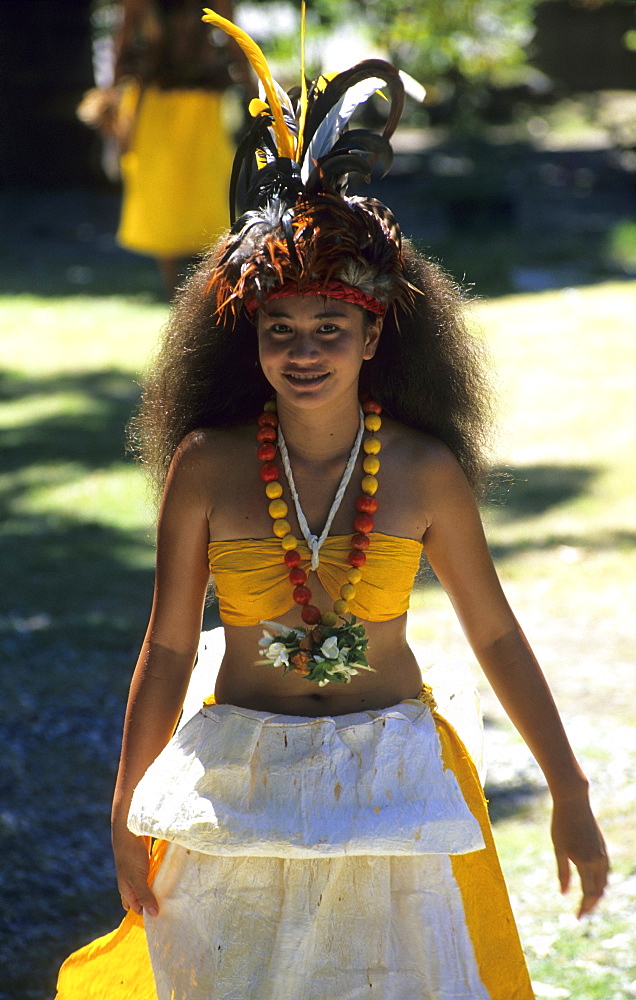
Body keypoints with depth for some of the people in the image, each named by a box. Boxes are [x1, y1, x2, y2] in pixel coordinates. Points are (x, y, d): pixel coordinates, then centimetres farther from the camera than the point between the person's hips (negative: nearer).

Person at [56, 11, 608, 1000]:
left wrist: (569, 794, 5)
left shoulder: (425, 470, -7)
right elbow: (167, 649, -1)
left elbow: (496, 634, 1)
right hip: (241, 787, 0)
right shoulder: (208, 466, -7)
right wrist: (127, 818, 1)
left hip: (391, 787, 0)